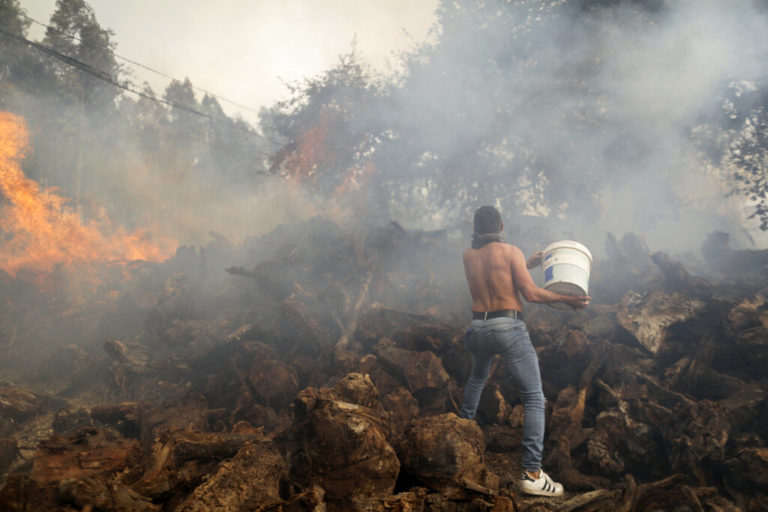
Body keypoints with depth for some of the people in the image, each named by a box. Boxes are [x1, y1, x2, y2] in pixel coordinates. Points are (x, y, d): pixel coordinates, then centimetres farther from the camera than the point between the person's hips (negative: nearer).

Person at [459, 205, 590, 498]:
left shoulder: (468, 256, 10)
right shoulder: (511, 251, -2)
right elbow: (530, 293, -8)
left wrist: (527, 264, 27)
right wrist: (567, 299, 1)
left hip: (477, 328, 5)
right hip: (509, 329, -5)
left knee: (477, 377, 36)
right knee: (534, 399, -3)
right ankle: (532, 474, -12)